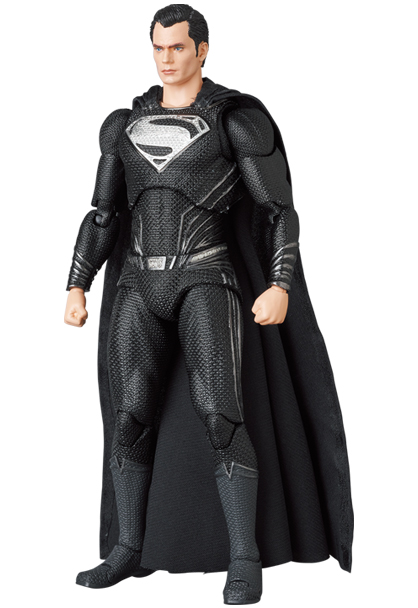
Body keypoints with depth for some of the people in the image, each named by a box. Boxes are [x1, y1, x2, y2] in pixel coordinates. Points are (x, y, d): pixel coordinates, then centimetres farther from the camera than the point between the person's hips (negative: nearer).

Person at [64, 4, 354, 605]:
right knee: (129, 417, -2)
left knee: (218, 414, -18)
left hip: (206, 283, -5)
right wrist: (77, 288, 8)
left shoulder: (237, 120, -2)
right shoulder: (126, 125, 15)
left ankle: (244, 559, -10)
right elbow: (104, 216, 16)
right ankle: (131, 551, 11)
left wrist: (280, 287, -17)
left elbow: (279, 211, -4)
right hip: (140, 285, 5)